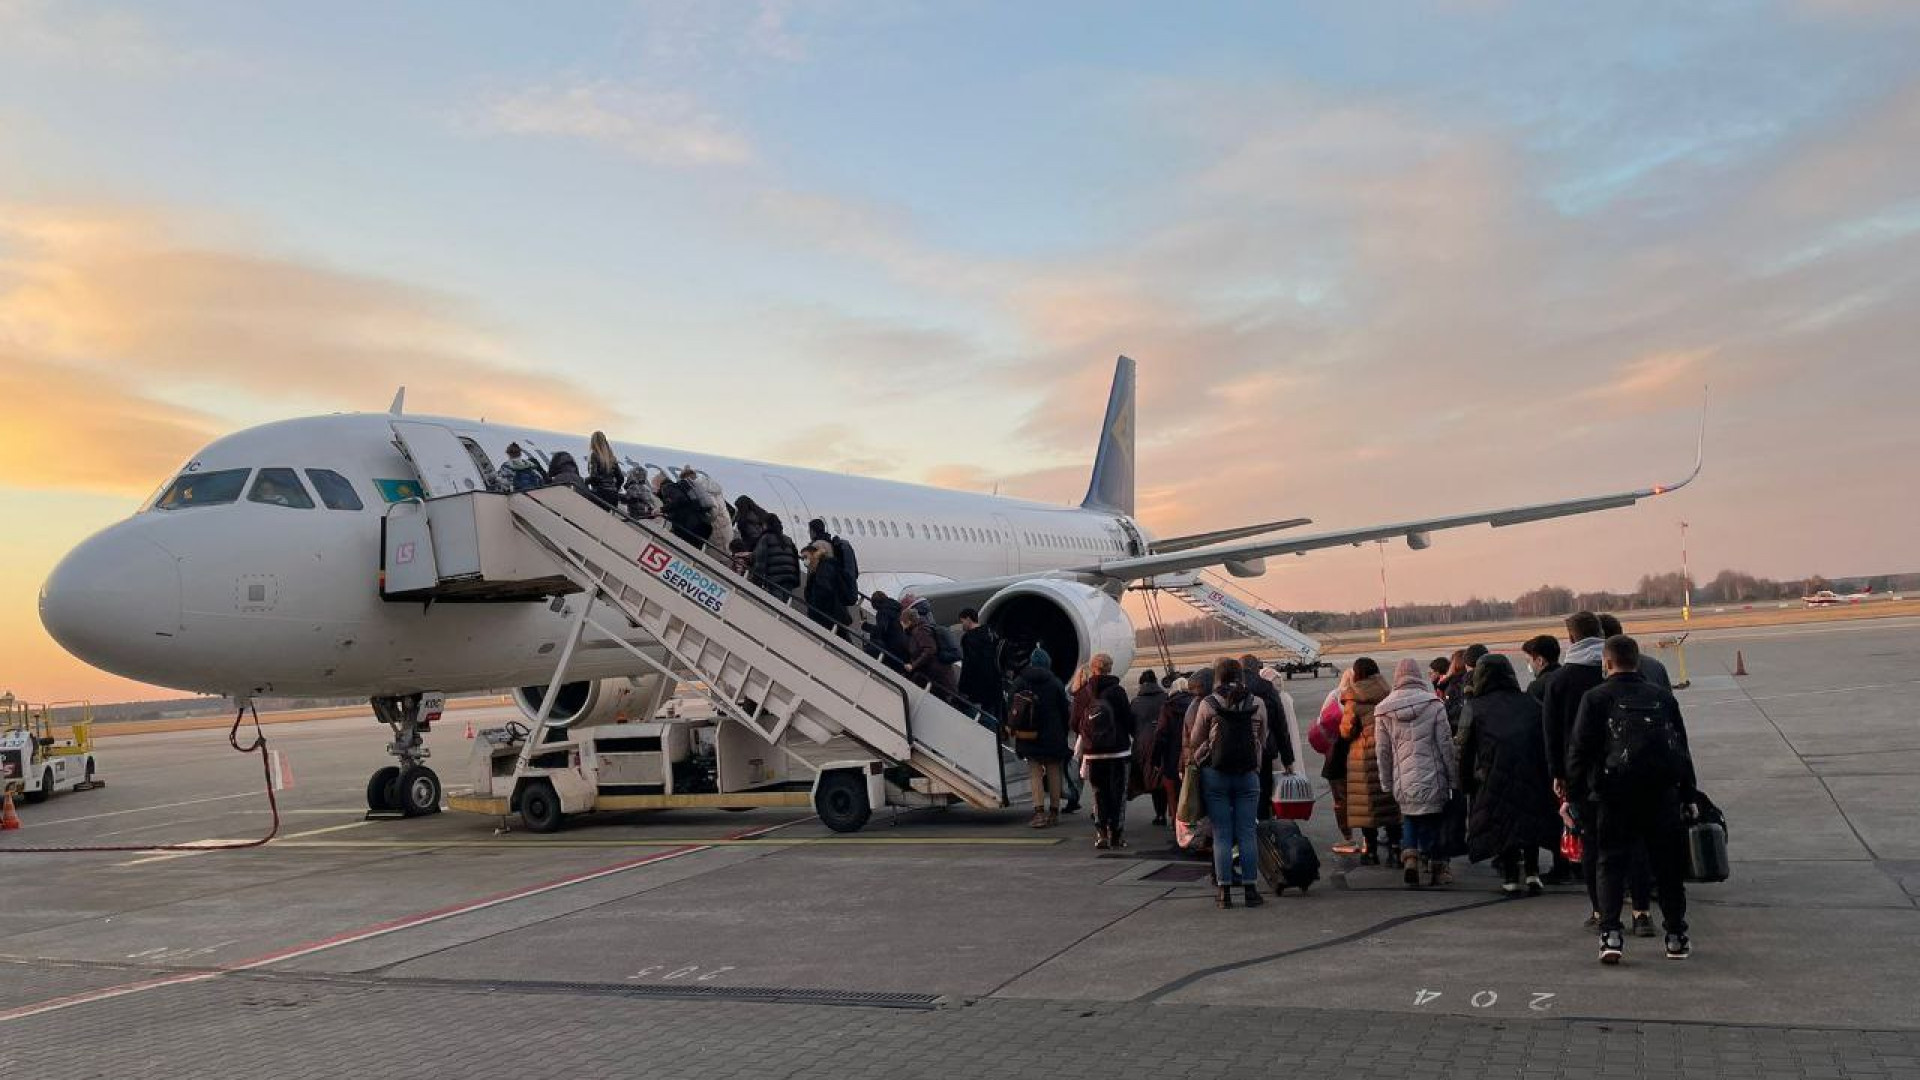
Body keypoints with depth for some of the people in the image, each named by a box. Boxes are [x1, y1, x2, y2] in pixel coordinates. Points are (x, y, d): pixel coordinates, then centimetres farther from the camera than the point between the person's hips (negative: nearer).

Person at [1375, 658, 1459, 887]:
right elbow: (1446, 744, -3)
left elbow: (1382, 751, 6)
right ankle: (1438, 867, 14)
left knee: (1409, 819, 18)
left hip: (1402, 783, 2)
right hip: (1432, 779, -2)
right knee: (1433, 821, 10)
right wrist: (1454, 777, 5)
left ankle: (1409, 855, -2)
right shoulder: (1434, 705, -5)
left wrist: (1387, 784, 15)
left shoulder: (1383, 711, 2)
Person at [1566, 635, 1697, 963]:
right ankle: (1676, 937, 18)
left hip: (1614, 795, -3)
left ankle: (1610, 934, -9)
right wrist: (1690, 796, 18)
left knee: (1612, 864, 3)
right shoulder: (1663, 698, 8)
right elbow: (1682, 749, 12)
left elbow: (1580, 750, -6)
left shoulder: (1596, 698, -3)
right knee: (1668, 865, 12)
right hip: (1662, 794, 3)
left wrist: (1573, 792, 2)